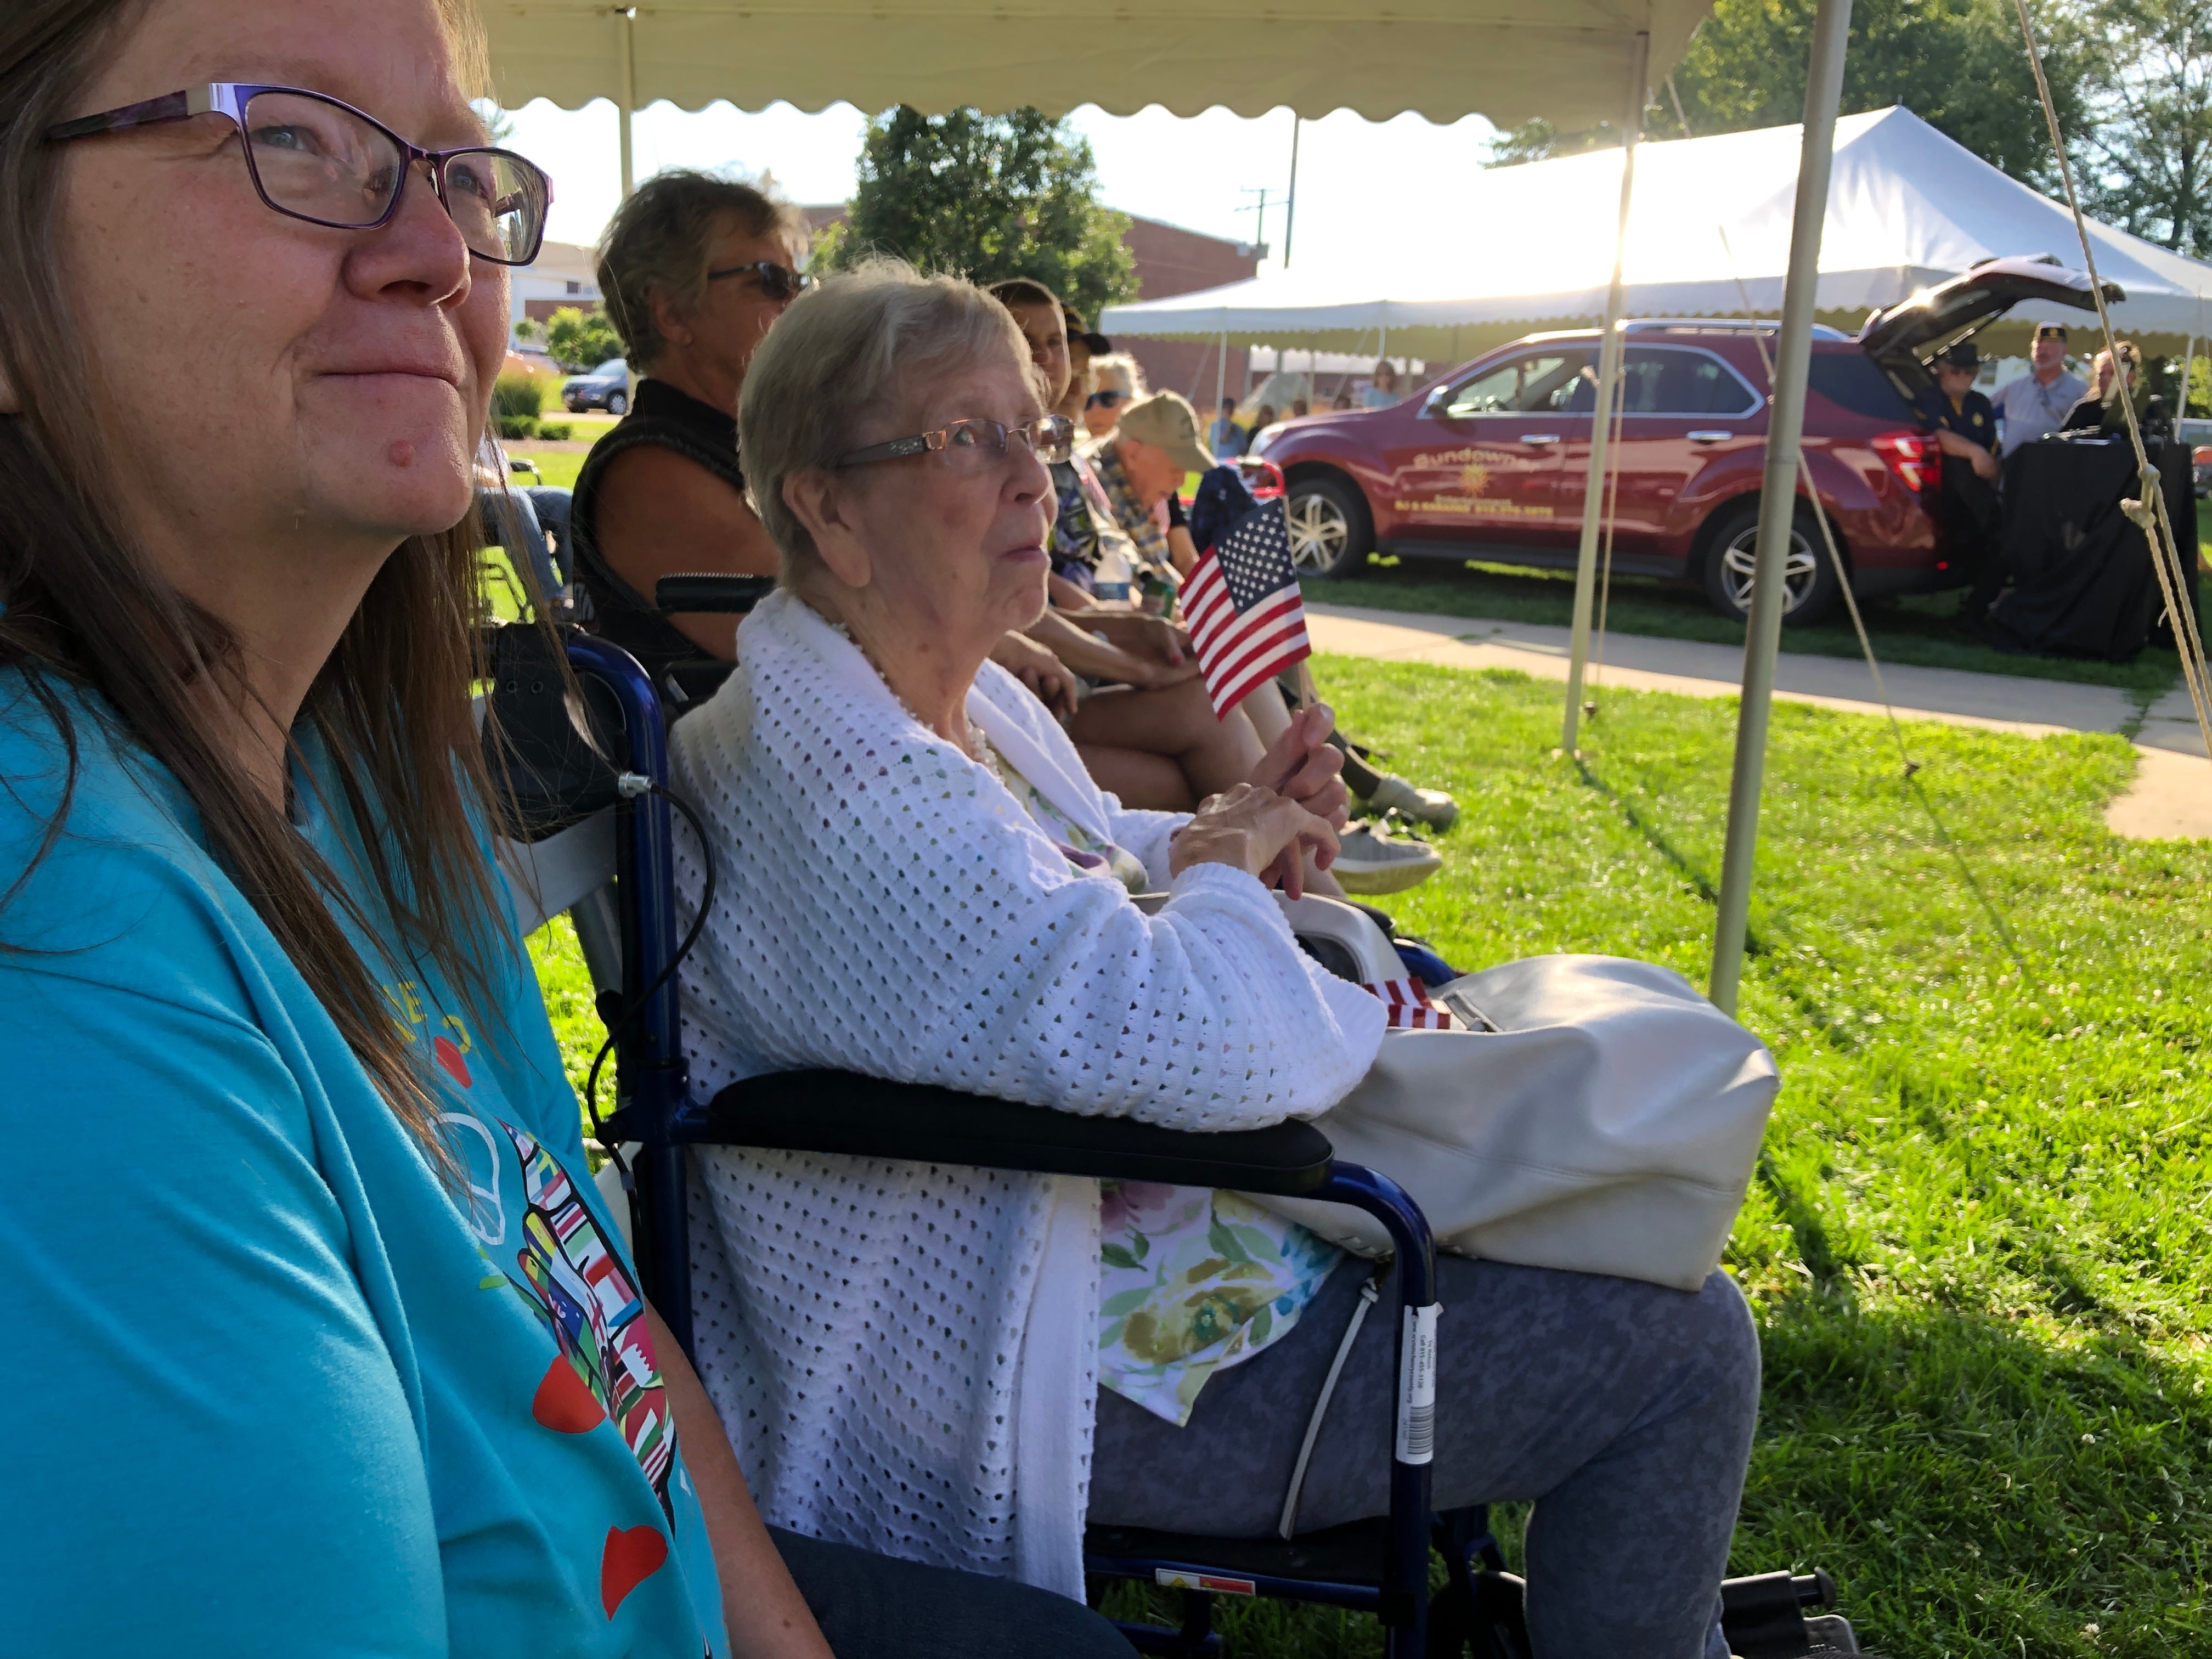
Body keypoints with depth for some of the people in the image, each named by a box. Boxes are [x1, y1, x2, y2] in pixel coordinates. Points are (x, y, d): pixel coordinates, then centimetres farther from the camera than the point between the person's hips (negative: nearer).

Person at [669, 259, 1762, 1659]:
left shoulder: (959, 697, 5)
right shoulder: (843, 789, -29)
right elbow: (1206, 1044, -37)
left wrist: (1216, 835, 1)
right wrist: (1224, 873, -14)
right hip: (1052, 1376, -11)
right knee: (1685, 1347, -5)